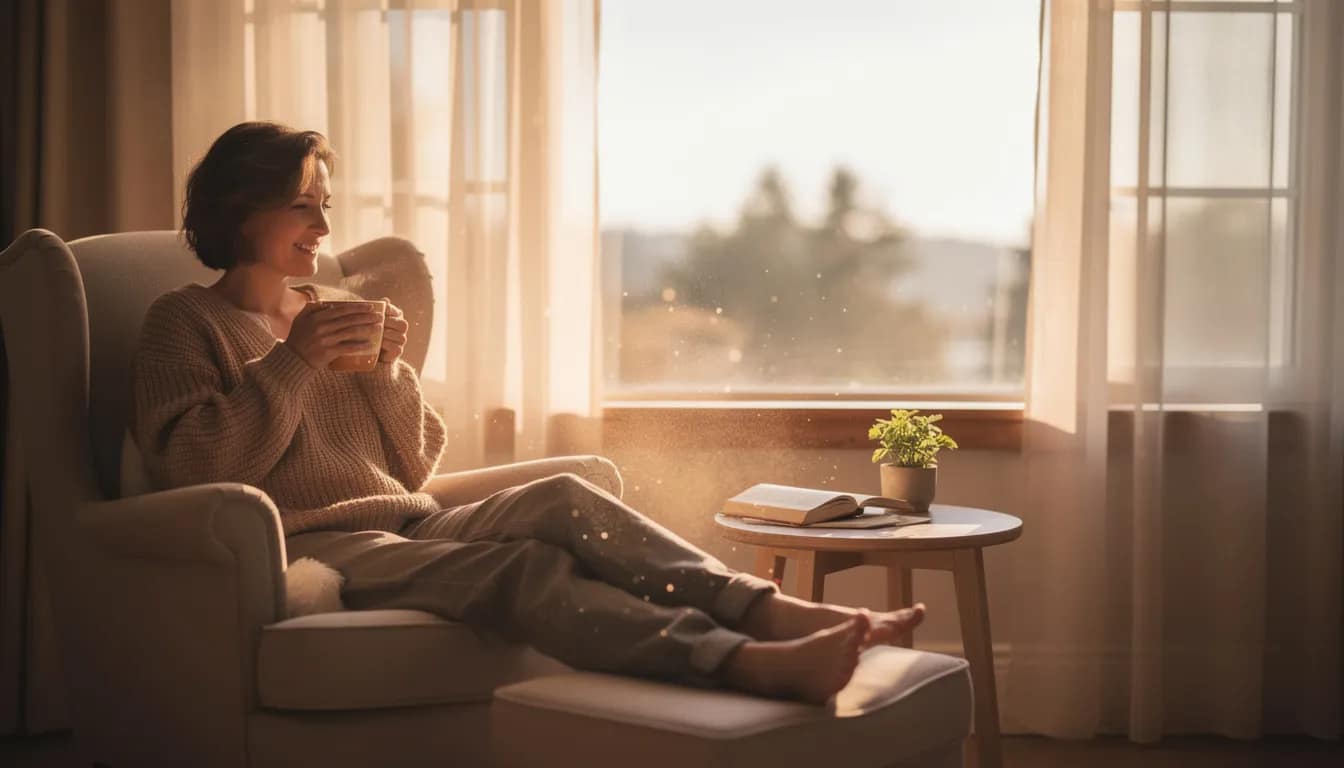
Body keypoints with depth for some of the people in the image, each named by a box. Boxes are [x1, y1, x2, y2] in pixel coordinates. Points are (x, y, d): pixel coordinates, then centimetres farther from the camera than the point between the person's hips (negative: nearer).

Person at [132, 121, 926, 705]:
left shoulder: (338, 309, 21)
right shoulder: (184, 321, 7)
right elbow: (193, 468, -8)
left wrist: (389, 373, 0)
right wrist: (290, 363, -11)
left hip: (407, 523, 6)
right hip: (310, 548, -6)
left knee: (561, 498, -26)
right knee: (516, 565, -33)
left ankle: (776, 612, -41)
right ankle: (755, 663, -53)